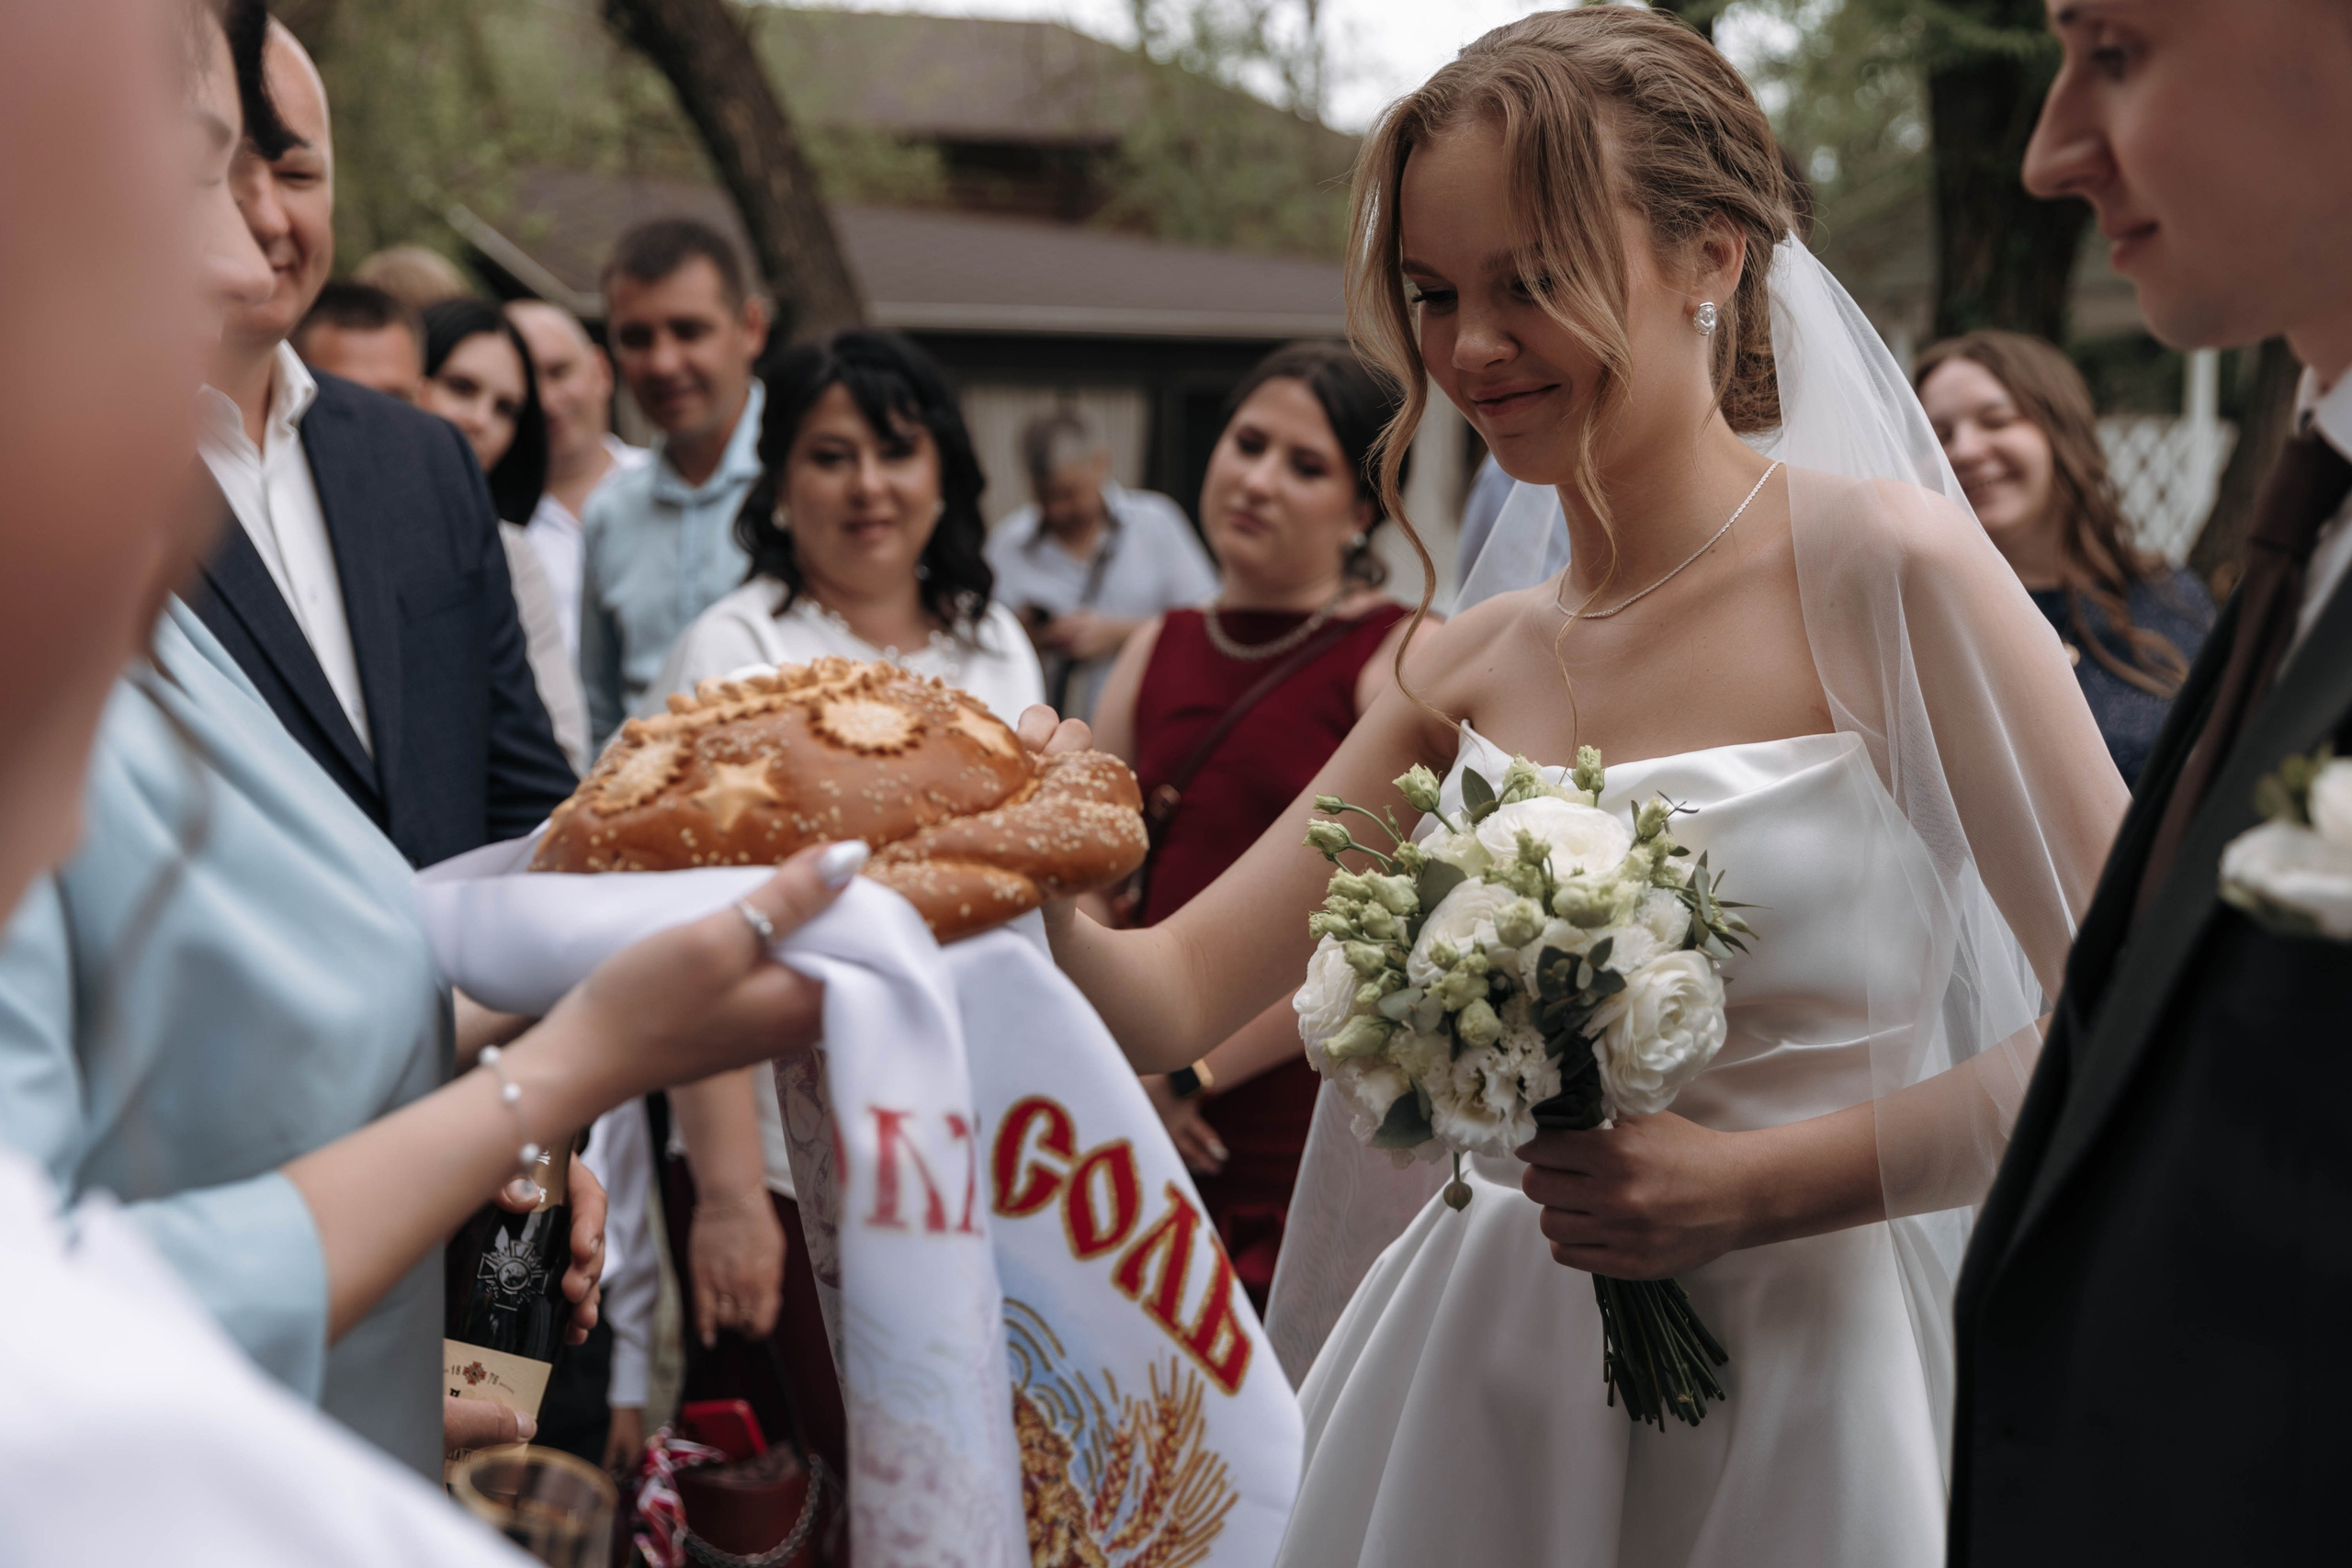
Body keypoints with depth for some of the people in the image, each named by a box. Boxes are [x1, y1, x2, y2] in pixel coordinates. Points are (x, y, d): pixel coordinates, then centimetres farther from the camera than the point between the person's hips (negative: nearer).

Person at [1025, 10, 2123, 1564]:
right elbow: (1173, 999, 2)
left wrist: (1752, 1187, -16)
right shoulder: (1473, 669, 4)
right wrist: (1042, 885, -18)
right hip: (1491, 1384, 5)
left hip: (1800, 1384, -5)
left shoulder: (1880, 568, -11)